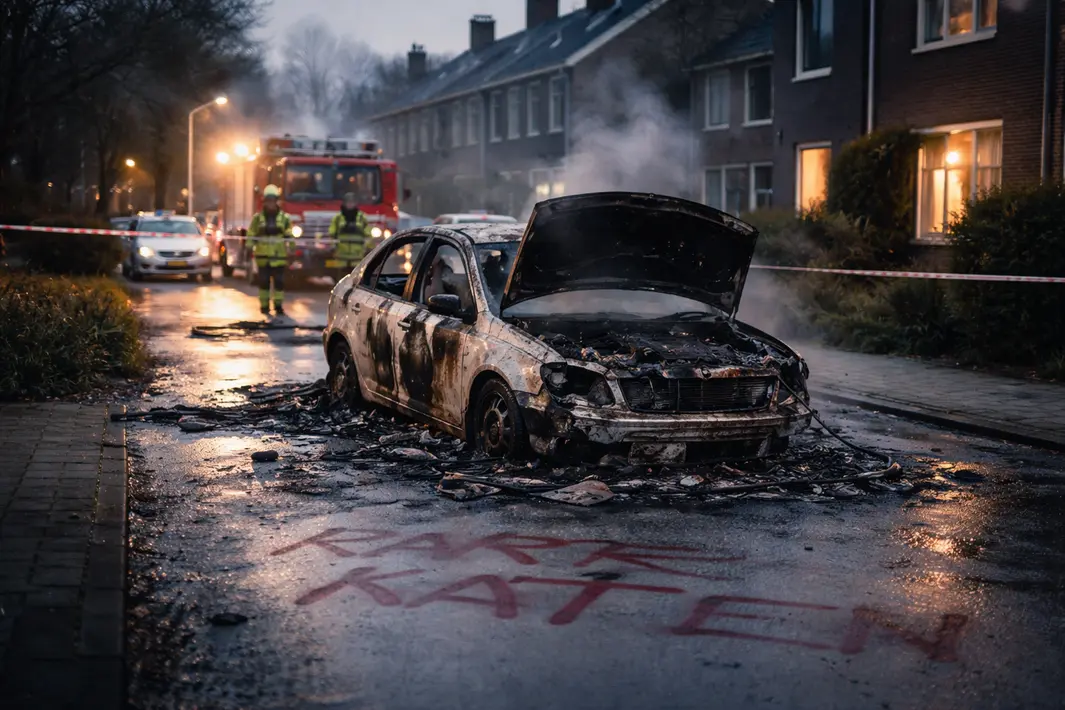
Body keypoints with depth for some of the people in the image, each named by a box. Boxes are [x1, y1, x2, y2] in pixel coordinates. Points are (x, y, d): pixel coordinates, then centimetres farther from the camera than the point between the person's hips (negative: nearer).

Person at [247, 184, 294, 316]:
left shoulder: (284, 218, 6)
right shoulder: (257, 218, 6)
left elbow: (289, 236, 6)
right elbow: (251, 236, 7)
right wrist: (249, 249, 1)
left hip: (279, 256, 0)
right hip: (263, 256, 0)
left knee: (279, 282, -1)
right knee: (264, 282, 5)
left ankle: (278, 306, 5)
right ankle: (264, 306, 13)